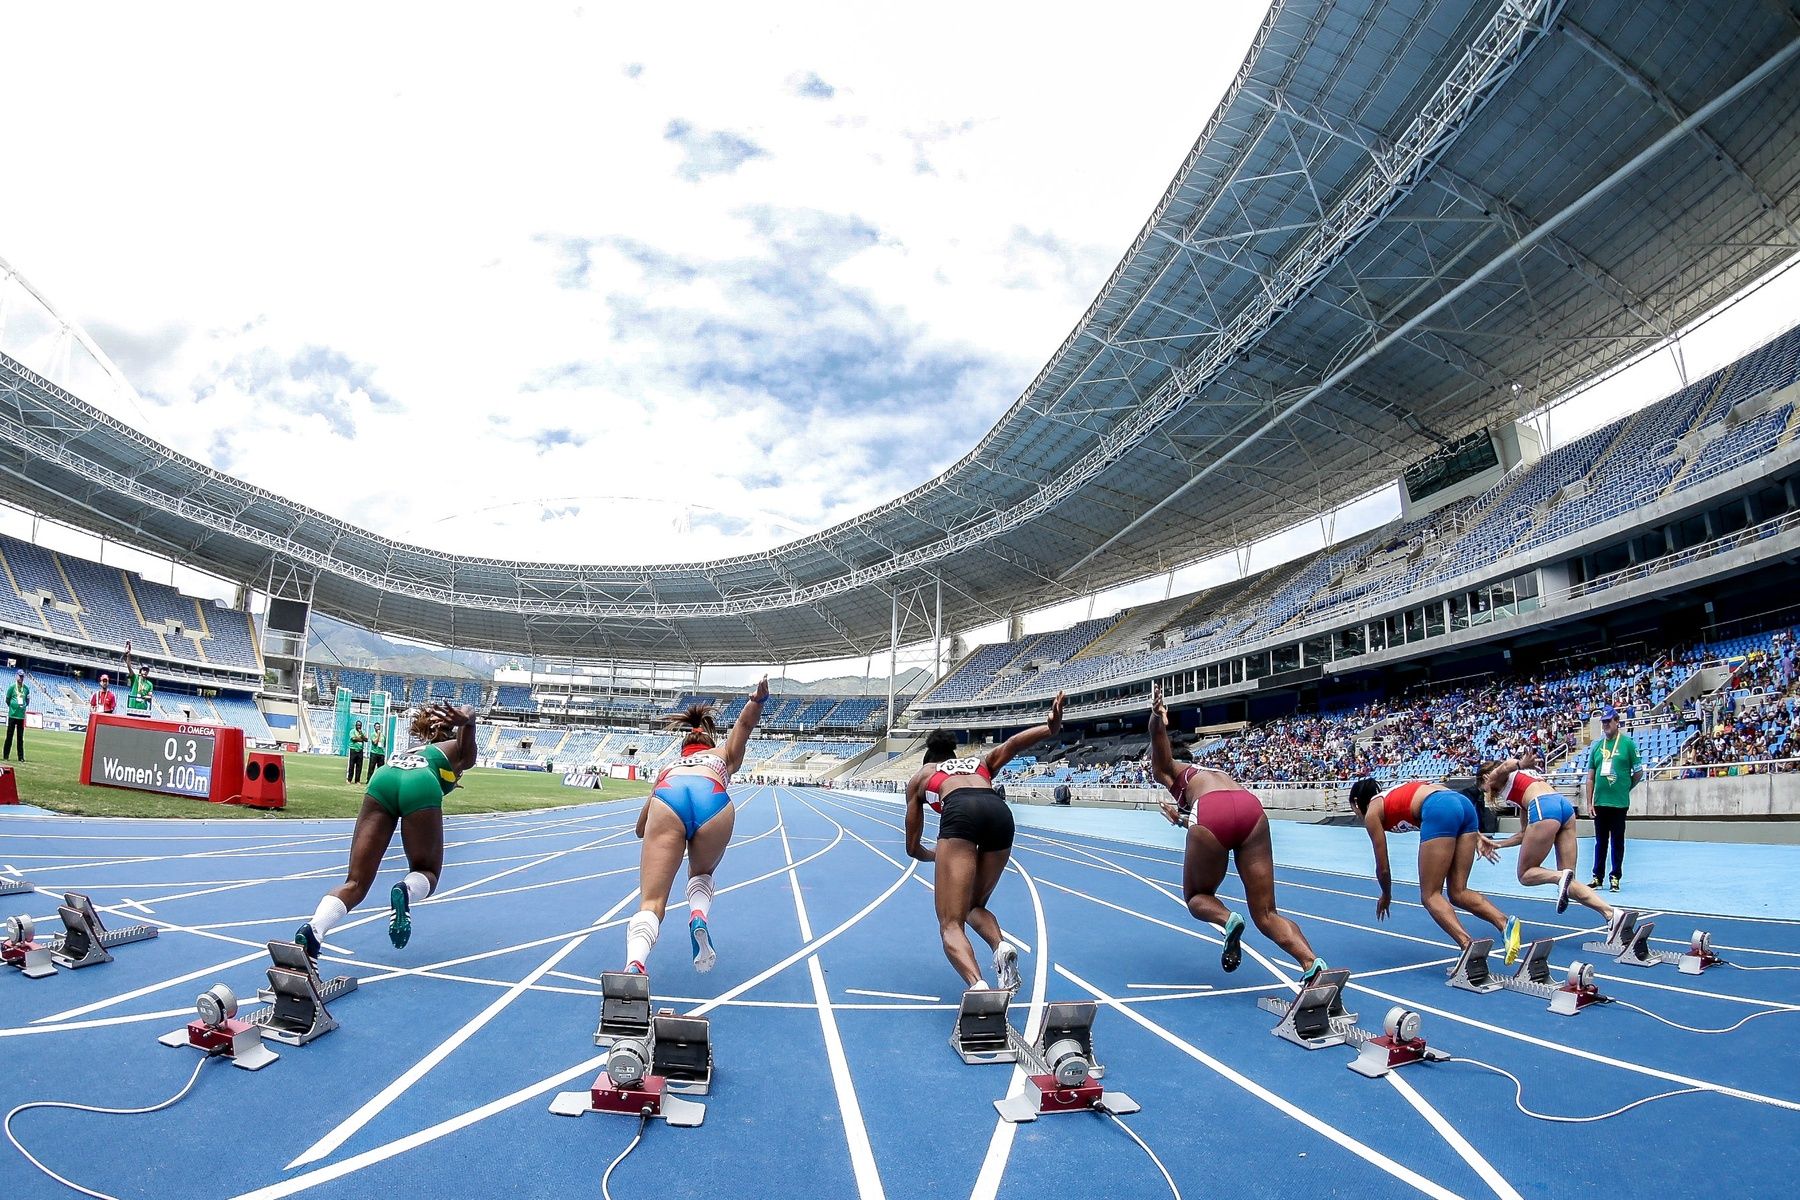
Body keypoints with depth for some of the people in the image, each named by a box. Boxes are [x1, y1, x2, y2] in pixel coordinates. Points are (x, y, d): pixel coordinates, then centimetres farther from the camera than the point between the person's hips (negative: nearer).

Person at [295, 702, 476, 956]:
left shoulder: (412, 750, 42)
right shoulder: (460, 751, 30)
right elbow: (469, 713, 8)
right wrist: (466, 721, -14)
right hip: (422, 788, -3)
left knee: (355, 883, -1)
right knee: (427, 873, 16)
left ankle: (312, 931, -29)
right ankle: (406, 890, -20)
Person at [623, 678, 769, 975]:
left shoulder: (668, 767, 44)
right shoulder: (723, 757, 42)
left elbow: (641, 828, 47)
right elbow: (744, 724, 23)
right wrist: (759, 699, 4)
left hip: (667, 796, 0)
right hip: (713, 801, 0)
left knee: (651, 903, -5)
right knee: (702, 874, 30)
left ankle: (635, 963, -36)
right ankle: (699, 916, -2)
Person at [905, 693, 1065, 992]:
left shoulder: (920, 776, 35)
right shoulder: (980, 763, 40)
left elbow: (913, 848, 35)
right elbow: (1012, 744, 17)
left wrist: (933, 855, 58)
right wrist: (1052, 727, -1)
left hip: (960, 812, -3)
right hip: (1000, 811, 4)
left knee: (950, 924, -6)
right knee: (974, 906, 25)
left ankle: (978, 987, -36)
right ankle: (1000, 947, -7)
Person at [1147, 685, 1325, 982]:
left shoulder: (1166, 769, 28)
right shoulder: (1211, 772, 42)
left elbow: (1159, 736, 6)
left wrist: (1157, 717, -16)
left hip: (1213, 813, -4)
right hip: (1252, 806, 5)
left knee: (1196, 897, 20)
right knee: (1265, 914, 8)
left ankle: (1228, 920, -11)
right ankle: (1312, 963, -17)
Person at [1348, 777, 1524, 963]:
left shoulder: (1372, 813, 18)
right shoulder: (1394, 794, 37)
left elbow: (1382, 867, 20)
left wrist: (1386, 896, 37)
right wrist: (1476, 835, 20)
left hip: (1440, 811, -7)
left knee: (1430, 896, 0)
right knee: (1458, 892, 10)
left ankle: (1469, 946, -22)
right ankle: (1505, 924, -14)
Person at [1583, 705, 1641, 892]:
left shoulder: (1628, 743, -2)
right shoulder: (1597, 746, 9)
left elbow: (1638, 772, 4)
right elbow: (1590, 777, 10)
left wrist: (1625, 788, 11)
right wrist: (1589, 803, 5)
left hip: (1619, 803, -4)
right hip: (1599, 802, 4)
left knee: (1617, 841, 4)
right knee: (1600, 841, 10)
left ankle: (1616, 877, 12)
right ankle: (1597, 876, 16)